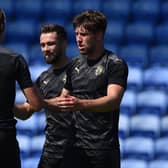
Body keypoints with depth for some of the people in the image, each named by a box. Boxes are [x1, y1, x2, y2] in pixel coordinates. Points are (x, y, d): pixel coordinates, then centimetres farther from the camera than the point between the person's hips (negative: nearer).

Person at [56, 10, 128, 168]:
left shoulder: (115, 64, -7)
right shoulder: (75, 64, 14)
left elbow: (113, 100, -22)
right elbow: (63, 99, 21)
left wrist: (81, 104, -38)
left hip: (103, 148, -6)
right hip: (76, 146, 6)